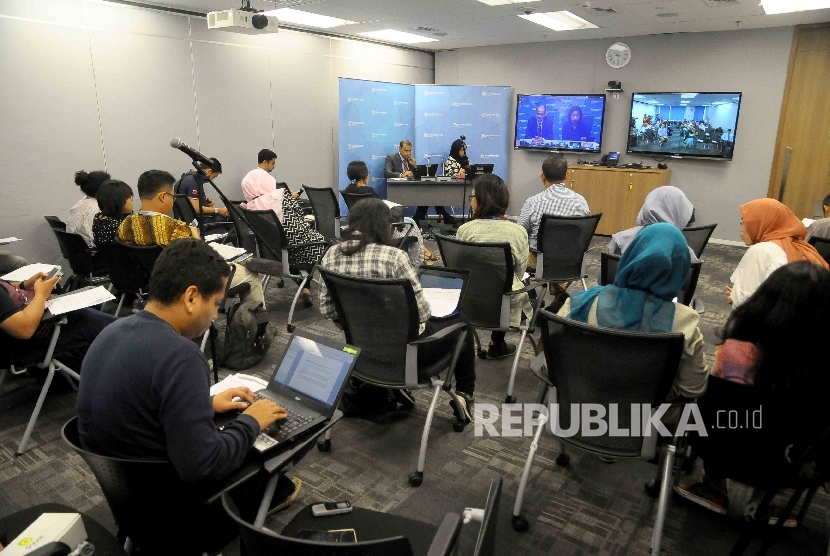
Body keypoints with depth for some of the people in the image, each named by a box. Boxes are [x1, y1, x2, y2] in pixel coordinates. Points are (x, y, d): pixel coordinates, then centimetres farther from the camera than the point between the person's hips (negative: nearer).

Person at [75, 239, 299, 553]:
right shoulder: (179, 355, -30)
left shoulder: (114, 332, -1)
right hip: (165, 515, -8)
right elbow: (202, 468, -29)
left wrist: (207, 403, 10)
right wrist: (251, 421, -14)